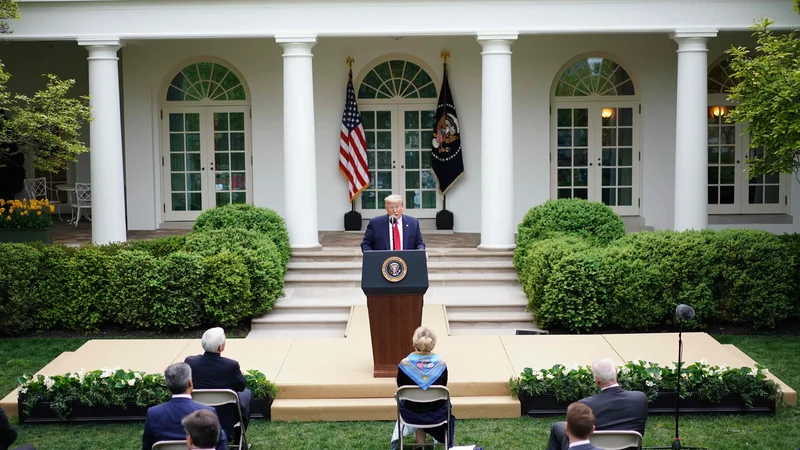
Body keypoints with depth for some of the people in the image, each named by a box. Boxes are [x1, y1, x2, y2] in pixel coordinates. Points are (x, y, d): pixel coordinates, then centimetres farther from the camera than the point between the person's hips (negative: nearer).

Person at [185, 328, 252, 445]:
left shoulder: (190, 362, -19)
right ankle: (238, 441, 34)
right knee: (246, 393, 27)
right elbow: (242, 386, -7)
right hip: (226, 418, -3)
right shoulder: (231, 365, -27)